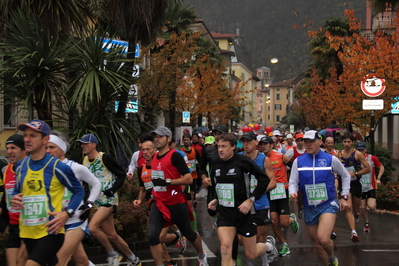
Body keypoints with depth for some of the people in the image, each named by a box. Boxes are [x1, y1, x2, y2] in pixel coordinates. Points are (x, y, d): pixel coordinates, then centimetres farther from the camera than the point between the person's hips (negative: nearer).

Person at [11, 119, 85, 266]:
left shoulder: (57, 166, -11)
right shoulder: (20, 166, 5)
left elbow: (78, 191, -1)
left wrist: (67, 213, -15)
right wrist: (14, 199, -3)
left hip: (51, 231, -6)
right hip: (28, 232, 6)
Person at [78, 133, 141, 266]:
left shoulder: (105, 158, -13)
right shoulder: (85, 161, 8)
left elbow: (121, 175, -9)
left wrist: (113, 189, -20)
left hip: (109, 199, -7)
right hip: (98, 201, 7)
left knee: (92, 228, -21)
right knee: (111, 236, 9)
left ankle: (112, 254, -3)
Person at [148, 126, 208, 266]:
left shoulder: (174, 156, -15)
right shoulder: (154, 157, 7)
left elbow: (189, 179, -21)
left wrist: (167, 182, -27)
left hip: (176, 203, -5)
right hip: (158, 202, 6)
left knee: (188, 233, 14)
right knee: (152, 236, -11)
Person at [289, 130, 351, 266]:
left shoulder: (331, 159, -3)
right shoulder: (298, 161, 0)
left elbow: (346, 176, 11)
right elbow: (293, 182, 3)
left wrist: (344, 197, 5)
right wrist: (293, 192, -19)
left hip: (328, 205, -3)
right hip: (309, 207, 3)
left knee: (323, 239, -23)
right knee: (316, 242, 11)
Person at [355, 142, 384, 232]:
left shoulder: (372, 158, -7)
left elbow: (381, 167, 5)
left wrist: (378, 178, -6)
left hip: (371, 186, -2)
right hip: (360, 187, 2)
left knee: (371, 206, -17)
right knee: (362, 207, 4)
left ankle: (373, 206, 20)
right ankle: (367, 224, 25)